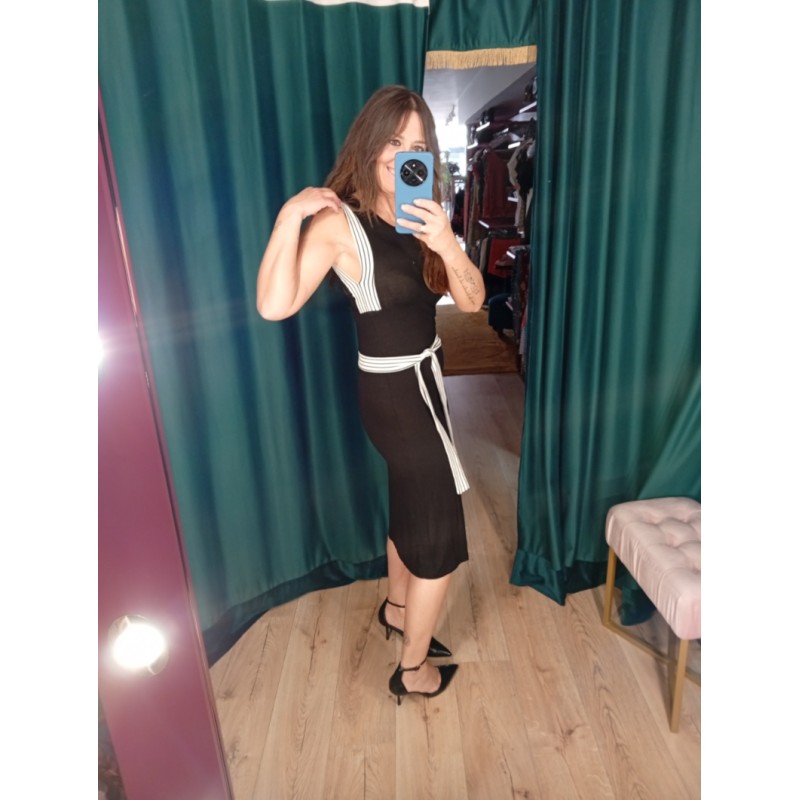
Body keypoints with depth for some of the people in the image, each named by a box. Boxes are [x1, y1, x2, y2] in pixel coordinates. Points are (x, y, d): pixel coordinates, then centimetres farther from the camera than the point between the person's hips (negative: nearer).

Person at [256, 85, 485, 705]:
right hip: (393, 390, -8)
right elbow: (275, 306, -28)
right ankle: (413, 670, 25)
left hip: (424, 376, 8)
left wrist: (447, 243, -21)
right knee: (441, 536, 2)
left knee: (411, 504, 24)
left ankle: (397, 608, 50)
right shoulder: (339, 223, -17)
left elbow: (472, 300, -5)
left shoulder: (422, 216, 4)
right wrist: (289, 219, -33)